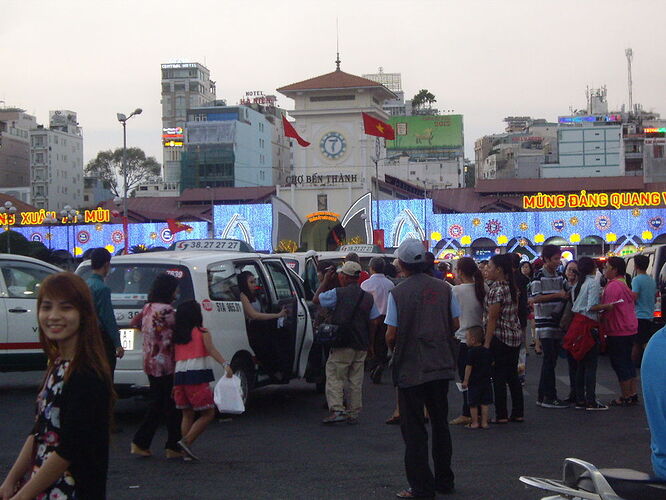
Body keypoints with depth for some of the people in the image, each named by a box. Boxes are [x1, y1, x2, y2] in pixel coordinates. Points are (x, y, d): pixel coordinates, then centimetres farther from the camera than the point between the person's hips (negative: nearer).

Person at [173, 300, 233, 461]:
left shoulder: (176, 335, 13)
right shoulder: (202, 333, 1)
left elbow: (173, 359, 12)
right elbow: (211, 350, -14)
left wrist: (174, 384, 15)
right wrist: (225, 365, -25)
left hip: (179, 376, 6)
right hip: (197, 376, -6)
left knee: (187, 415, 14)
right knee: (208, 413, 2)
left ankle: (186, 453, 9)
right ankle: (187, 441, -13)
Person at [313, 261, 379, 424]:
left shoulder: (338, 293, -9)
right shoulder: (368, 297, 8)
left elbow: (316, 299, 3)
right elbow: (373, 322, 10)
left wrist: (325, 281, 11)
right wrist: (367, 341, 18)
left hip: (342, 344, -5)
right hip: (361, 347, 5)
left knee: (334, 377, 0)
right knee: (356, 380, 11)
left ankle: (337, 410, -12)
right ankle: (354, 413, 14)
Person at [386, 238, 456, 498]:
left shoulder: (398, 293, -13)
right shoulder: (444, 288, 0)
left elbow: (391, 334, -13)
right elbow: (455, 324, 6)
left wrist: (393, 349, 8)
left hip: (411, 369, -4)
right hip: (441, 365, 5)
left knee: (413, 428, 3)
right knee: (440, 423, 17)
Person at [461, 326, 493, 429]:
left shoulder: (472, 352, -13)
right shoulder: (487, 351, 6)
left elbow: (469, 367, -13)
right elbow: (491, 364, 15)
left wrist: (465, 380, -8)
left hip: (474, 382, -6)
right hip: (486, 381, 6)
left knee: (473, 403, 3)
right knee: (484, 403, 8)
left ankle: (474, 422, 6)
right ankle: (484, 422, 9)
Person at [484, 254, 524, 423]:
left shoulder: (496, 290, -15)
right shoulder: (512, 287, 10)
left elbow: (492, 318, -17)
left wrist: (487, 344, -15)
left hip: (499, 338, -8)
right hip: (515, 336, 8)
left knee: (498, 377, -2)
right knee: (512, 375, 12)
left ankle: (501, 415, 1)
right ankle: (518, 413, 15)